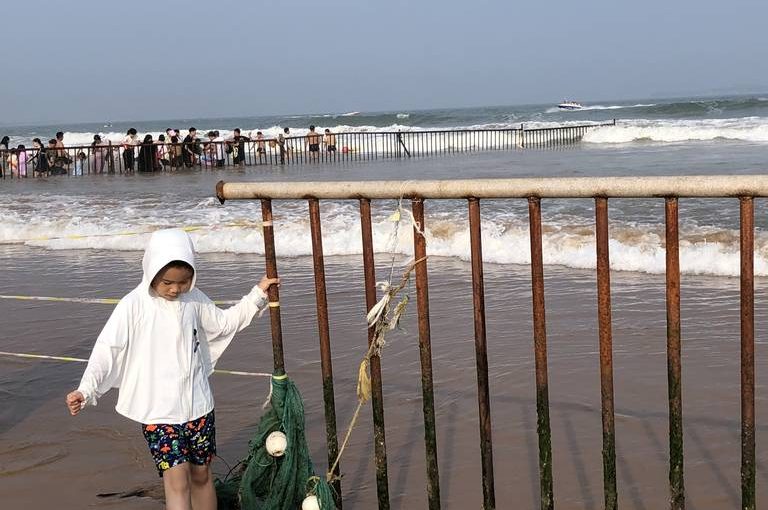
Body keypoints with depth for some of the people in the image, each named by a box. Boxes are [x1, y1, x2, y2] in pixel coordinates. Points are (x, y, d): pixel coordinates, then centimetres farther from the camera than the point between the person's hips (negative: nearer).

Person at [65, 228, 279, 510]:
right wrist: (86, 391, -27)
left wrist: (257, 295, 18)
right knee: (177, 479, -12)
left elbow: (223, 323, 20)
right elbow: (108, 350, -15)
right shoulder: (134, 305, -13)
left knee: (202, 474, 16)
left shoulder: (194, 300, 2)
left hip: (198, 405, 5)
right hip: (157, 412, -5)